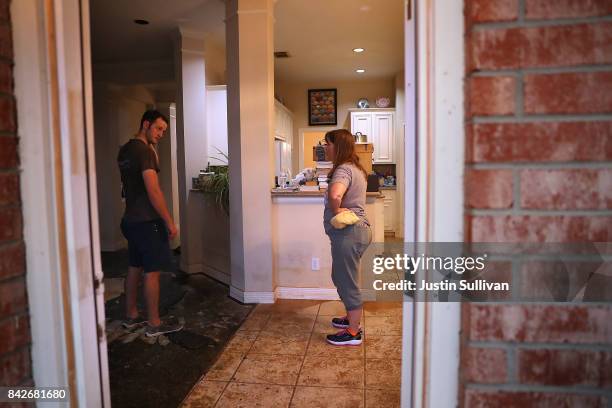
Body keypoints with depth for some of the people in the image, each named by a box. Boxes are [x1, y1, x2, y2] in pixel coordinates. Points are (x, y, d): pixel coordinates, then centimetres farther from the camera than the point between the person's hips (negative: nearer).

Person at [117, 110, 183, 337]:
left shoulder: (125, 150, 13)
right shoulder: (144, 150, -16)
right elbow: (153, 191, -21)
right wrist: (169, 222, -17)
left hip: (130, 219, 10)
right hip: (147, 221, -9)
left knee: (134, 268, 16)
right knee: (152, 272, -2)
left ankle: (131, 317, 27)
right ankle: (154, 325, 6)